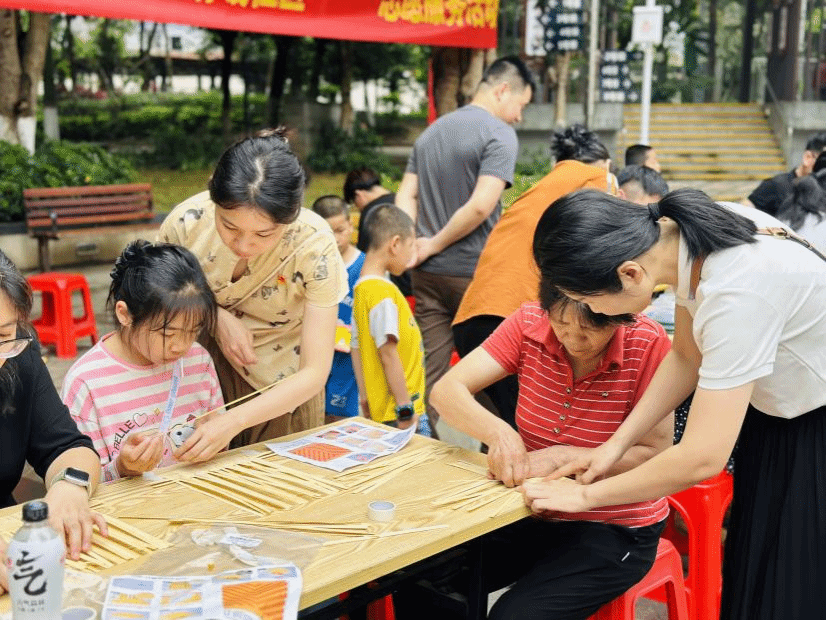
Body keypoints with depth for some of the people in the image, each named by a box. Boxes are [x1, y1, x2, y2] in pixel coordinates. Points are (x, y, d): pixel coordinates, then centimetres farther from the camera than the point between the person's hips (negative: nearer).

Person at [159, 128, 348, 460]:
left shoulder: (314, 245, -30)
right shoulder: (187, 222, -25)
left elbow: (314, 373, -26)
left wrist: (233, 421, -37)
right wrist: (215, 316, -22)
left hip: (284, 386, -1)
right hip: (205, 366, 1)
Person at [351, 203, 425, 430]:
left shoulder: (361, 288, 11)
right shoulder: (384, 293, -17)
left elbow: (356, 348, 14)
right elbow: (388, 354, -20)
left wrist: (365, 399, 18)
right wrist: (405, 408, -17)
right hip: (396, 411, -9)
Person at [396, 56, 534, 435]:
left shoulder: (430, 133, 14)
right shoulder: (500, 134, -10)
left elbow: (404, 198, 8)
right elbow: (481, 206, -21)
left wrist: (416, 246, -1)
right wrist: (432, 245, -10)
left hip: (427, 275, 6)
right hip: (474, 275, -6)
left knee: (432, 371, 8)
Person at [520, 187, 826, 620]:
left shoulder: (736, 291, -36)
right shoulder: (681, 234, -13)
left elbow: (702, 458, -32)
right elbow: (686, 356, 3)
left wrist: (587, 494, -19)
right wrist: (617, 442, -4)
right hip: (775, 413, 7)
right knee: (753, 576, 14)